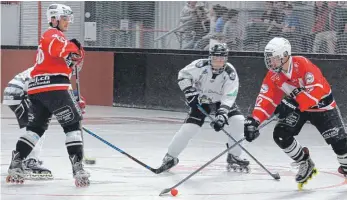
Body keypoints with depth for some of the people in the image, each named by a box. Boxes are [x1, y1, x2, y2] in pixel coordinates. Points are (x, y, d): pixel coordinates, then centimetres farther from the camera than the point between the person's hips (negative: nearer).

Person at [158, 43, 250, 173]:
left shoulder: (230, 73, -25)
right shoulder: (201, 65, -26)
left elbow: (229, 97, -29)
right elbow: (183, 75, -12)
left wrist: (221, 115, -40)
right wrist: (190, 93, -21)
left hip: (221, 100, 2)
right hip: (201, 100, -1)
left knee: (238, 121, -17)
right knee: (189, 127, -16)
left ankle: (234, 158, 0)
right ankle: (170, 157, 2)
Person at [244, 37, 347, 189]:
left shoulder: (303, 64, -30)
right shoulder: (273, 76, -11)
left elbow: (316, 89, -36)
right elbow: (266, 99, -14)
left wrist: (292, 104, -40)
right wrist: (254, 120, -28)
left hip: (321, 104, -5)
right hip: (296, 106, 5)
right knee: (281, 135, -10)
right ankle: (305, 164, 9)